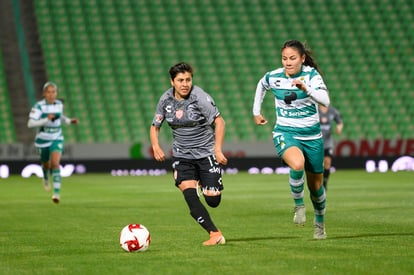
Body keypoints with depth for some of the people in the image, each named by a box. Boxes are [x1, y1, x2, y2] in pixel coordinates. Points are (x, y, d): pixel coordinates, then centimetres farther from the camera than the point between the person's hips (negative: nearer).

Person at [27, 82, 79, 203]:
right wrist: (46, 120, -35)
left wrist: (69, 121, 6)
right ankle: (46, 178, 55)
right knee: (46, 164, 18)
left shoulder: (59, 104, -2)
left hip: (57, 139, 1)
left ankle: (57, 192, -23)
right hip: (43, 139, -1)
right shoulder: (39, 106, -18)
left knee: (55, 163, -19)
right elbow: (30, 124, -26)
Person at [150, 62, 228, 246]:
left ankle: (205, 184, 34)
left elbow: (219, 122, -14)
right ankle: (215, 234, -16)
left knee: (213, 201, -4)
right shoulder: (166, 99, -1)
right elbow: (155, 126, 8)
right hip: (182, 155, 3)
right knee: (189, 195, -19)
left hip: (206, 152, -3)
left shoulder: (200, 97, -15)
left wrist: (217, 150, -23)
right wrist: (155, 146, -11)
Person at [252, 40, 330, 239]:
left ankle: (320, 221, 41)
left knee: (315, 185, 13)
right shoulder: (273, 77, -4)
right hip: (285, 133, -1)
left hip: (312, 135, 1)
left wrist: (306, 88, -42)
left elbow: (325, 100, -27)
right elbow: (261, 86, 21)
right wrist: (256, 112, 22)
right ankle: (298, 205, -10)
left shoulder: (311, 75, -11)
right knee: (297, 164, -35)